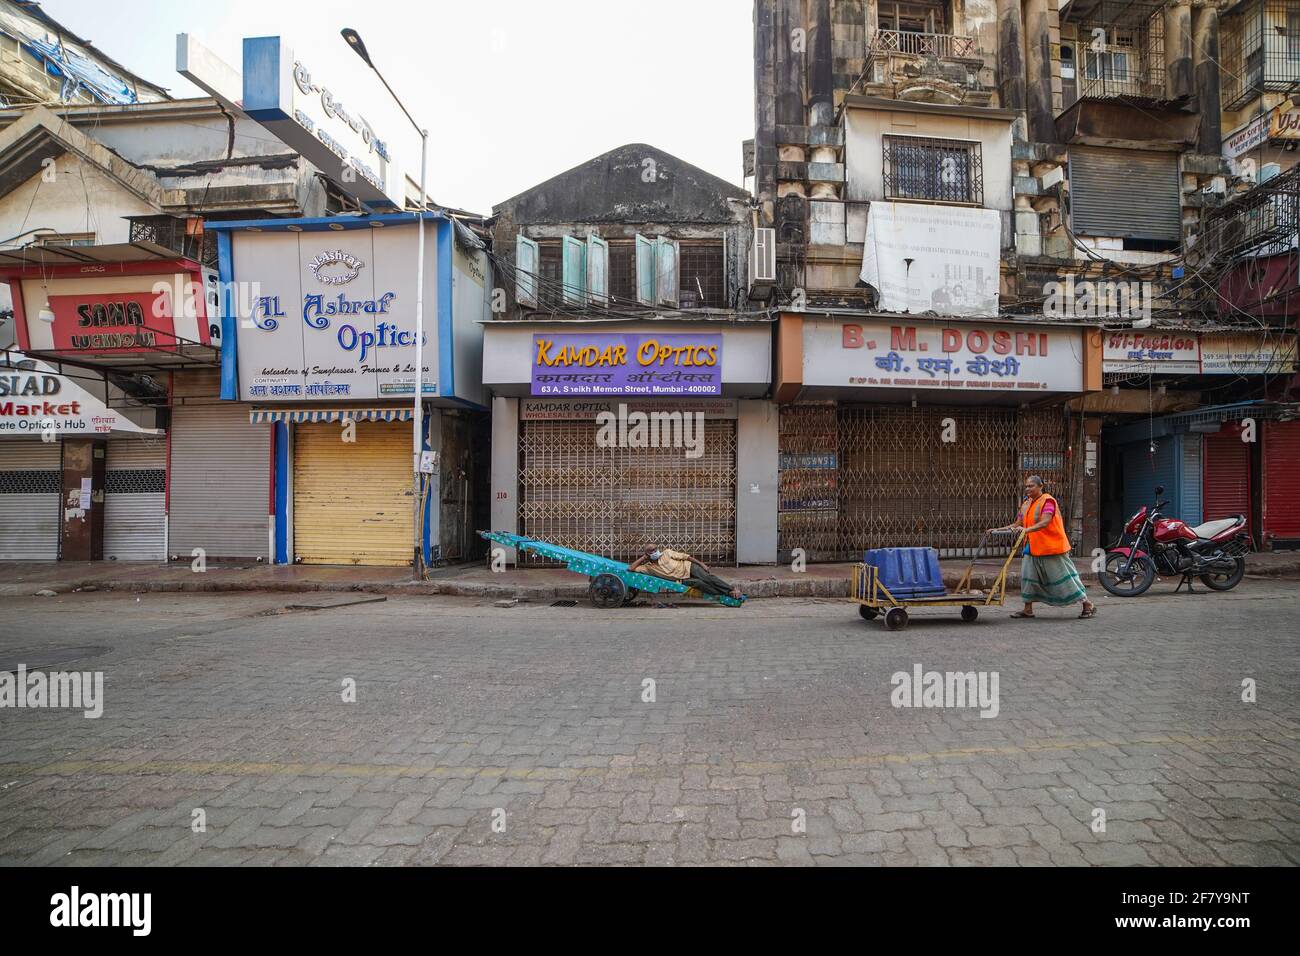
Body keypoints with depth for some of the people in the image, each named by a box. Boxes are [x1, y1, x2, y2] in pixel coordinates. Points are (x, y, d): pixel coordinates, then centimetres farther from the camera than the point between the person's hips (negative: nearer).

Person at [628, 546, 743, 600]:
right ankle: (728, 594, -27)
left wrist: (701, 564, -6)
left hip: (688, 567, 0)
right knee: (699, 583, -28)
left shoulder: (666, 552, 0)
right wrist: (643, 557, -4)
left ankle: (732, 588, -17)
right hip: (683, 579, 0)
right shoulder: (648, 567, 1)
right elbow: (631, 568, -6)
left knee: (707, 578, -24)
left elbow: (685, 556, 0)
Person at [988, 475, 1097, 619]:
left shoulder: (1047, 501, -12)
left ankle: (1088, 605, 11)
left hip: (1051, 547, -8)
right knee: (1029, 577, 4)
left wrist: (1027, 530, -41)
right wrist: (997, 530, 3)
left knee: (1063, 576, -2)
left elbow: (1045, 522, -27)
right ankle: (1028, 610, 12)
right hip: (1033, 548, 8)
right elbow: (1017, 525, 13)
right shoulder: (1026, 504, 12)